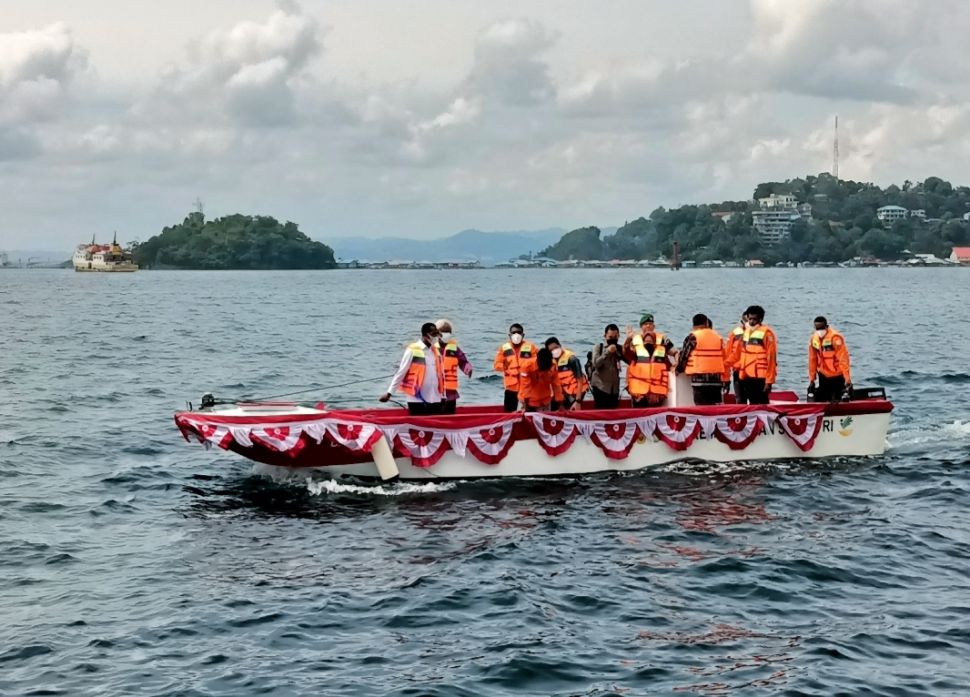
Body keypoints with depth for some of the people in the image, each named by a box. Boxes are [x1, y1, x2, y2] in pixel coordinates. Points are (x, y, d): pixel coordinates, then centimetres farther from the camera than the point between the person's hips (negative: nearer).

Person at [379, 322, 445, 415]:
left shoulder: (436, 351, 11)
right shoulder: (412, 350, -8)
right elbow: (400, 373, -7)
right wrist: (389, 393, -9)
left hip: (435, 401, 6)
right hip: (417, 401, -6)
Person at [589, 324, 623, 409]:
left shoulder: (619, 348, 8)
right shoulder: (598, 347, -2)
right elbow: (595, 363, -15)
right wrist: (607, 352, -22)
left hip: (614, 387, 4)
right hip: (600, 386, -4)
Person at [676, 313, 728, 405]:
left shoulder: (693, 336, -3)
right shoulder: (718, 337, 12)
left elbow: (684, 355, 0)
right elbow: (724, 358, 12)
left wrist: (679, 369, 17)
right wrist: (725, 378, 18)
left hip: (699, 377, -5)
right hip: (716, 377, 5)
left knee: (702, 408, -6)